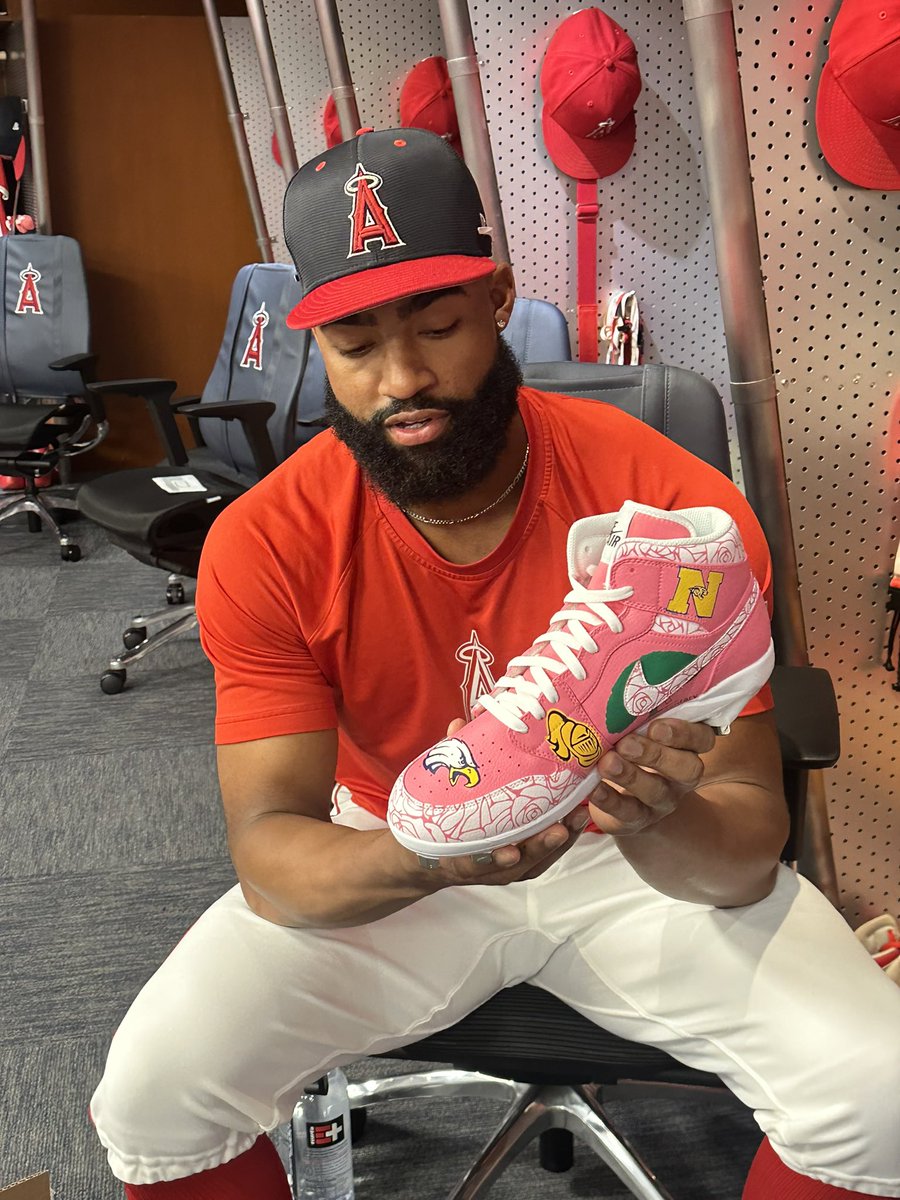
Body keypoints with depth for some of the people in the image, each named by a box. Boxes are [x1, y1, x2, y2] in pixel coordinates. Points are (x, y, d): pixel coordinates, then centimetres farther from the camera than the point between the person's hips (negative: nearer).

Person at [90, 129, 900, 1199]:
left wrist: (663, 828, -43)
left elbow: (748, 852, -19)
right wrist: (425, 855, -41)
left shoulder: (679, 506, -20)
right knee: (154, 1088, -18)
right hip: (385, 863, 1)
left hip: (632, 867, 0)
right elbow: (271, 848, -19)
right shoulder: (265, 546, -17)